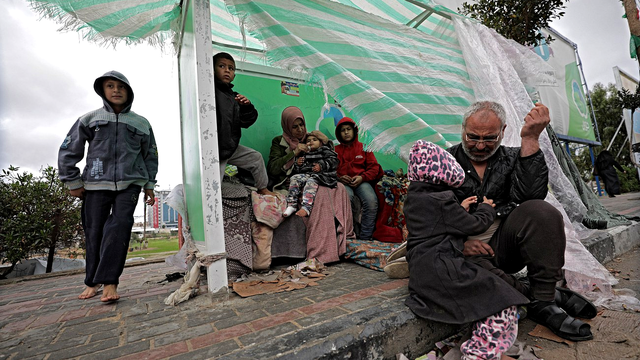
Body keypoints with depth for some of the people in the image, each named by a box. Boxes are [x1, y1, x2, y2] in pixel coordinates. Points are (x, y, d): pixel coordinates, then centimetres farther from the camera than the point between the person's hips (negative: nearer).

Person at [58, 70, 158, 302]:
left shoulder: (141, 123, 11)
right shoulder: (89, 119, 9)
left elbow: (151, 156, 14)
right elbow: (68, 151, 10)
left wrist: (150, 185, 10)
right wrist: (73, 183, 5)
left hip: (130, 183, -1)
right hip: (96, 183, 1)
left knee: (119, 226, -14)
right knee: (95, 231, 3)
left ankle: (109, 282, -12)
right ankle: (92, 282, 18)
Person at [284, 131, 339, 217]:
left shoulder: (325, 150, 14)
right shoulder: (304, 154, 27)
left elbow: (333, 160, -4)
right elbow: (297, 170, 26)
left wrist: (321, 166, -16)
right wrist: (297, 164, 3)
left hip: (321, 174, -5)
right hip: (306, 174, 5)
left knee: (311, 181, -34)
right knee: (295, 178, -19)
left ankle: (306, 208, -47)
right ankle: (291, 204, -22)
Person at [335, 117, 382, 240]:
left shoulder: (363, 148, 18)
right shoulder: (335, 150, 16)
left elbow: (374, 167, 10)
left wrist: (362, 177, -8)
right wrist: (339, 178, -10)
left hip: (361, 182, 1)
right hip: (343, 182, -1)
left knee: (371, 200, -30)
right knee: (346, 198, -37)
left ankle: (365, 237, -20)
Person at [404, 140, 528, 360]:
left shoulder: (413, 198, 12)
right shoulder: (441, 201, -16)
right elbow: (474, 225, -3)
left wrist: (460, 208, 26)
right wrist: (486, 209, 17)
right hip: (441, 271, -9)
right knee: (502, 304, -6)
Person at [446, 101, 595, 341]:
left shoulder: (513, 159, 9)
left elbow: (530, 195, -14)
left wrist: (530, 139, -17)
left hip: (503, 246, 2)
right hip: (467, 252, -2)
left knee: (540, 211, -26)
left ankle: (543, 299, -13)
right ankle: (534, 296, -11)